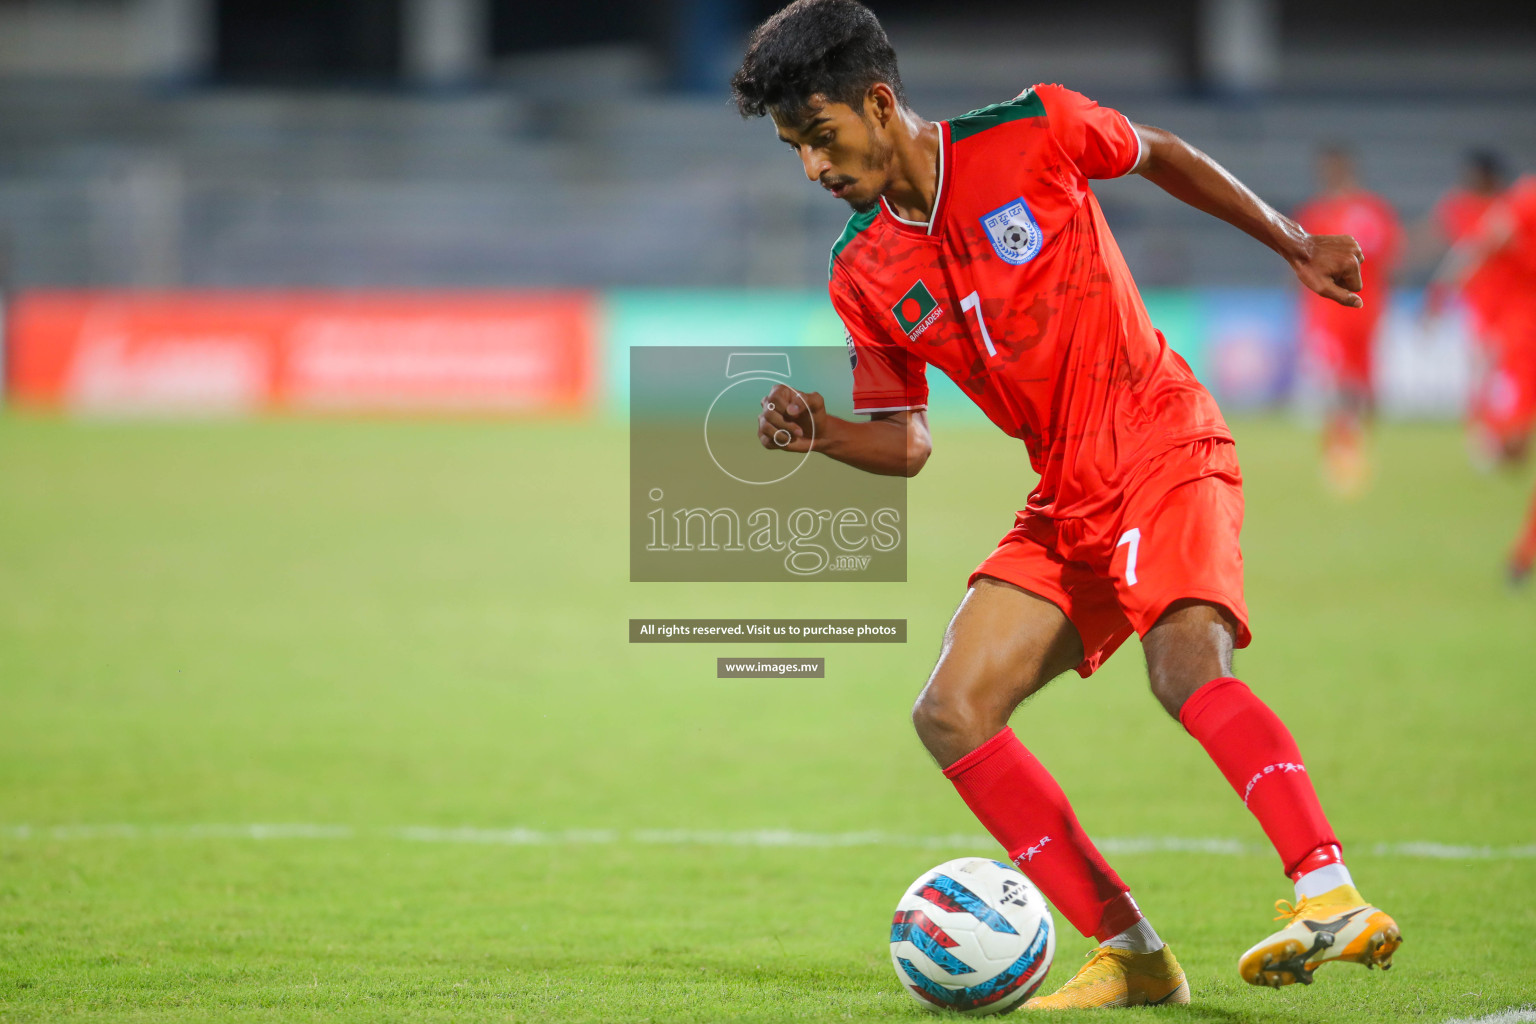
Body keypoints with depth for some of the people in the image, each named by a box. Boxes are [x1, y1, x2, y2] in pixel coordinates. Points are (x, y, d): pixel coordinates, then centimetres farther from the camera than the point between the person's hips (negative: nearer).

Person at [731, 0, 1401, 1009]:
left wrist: (1294, 244, 12)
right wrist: (820, 431, -11)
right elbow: (906, 442, 9)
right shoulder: (864, 274, 3)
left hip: (1166, 448, -6)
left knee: (1185, 664, -31)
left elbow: (1162, 155, 10)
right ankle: (1133, 954, -5)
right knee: (950, 715, -6)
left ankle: (1331, 895, -37)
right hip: (1066, 504, 6)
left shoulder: (1031, 133, -9)